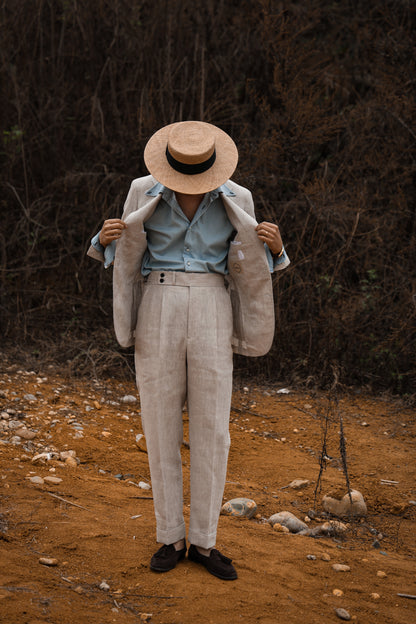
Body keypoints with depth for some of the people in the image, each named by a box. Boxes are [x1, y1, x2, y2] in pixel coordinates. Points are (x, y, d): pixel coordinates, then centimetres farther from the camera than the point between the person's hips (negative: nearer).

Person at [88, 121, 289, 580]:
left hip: (210, 318, 0)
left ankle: (203, 541, 15)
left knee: (211, 432, 0)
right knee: (161, 429, 3)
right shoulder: (143, 193, 2)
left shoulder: (236, 201, 2)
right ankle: (170, 538, 17)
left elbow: (249, 270, 8)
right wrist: (107, 239, -14)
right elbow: (123, 258, 10)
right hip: (158, 317, 0)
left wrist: (273, 247, -14)